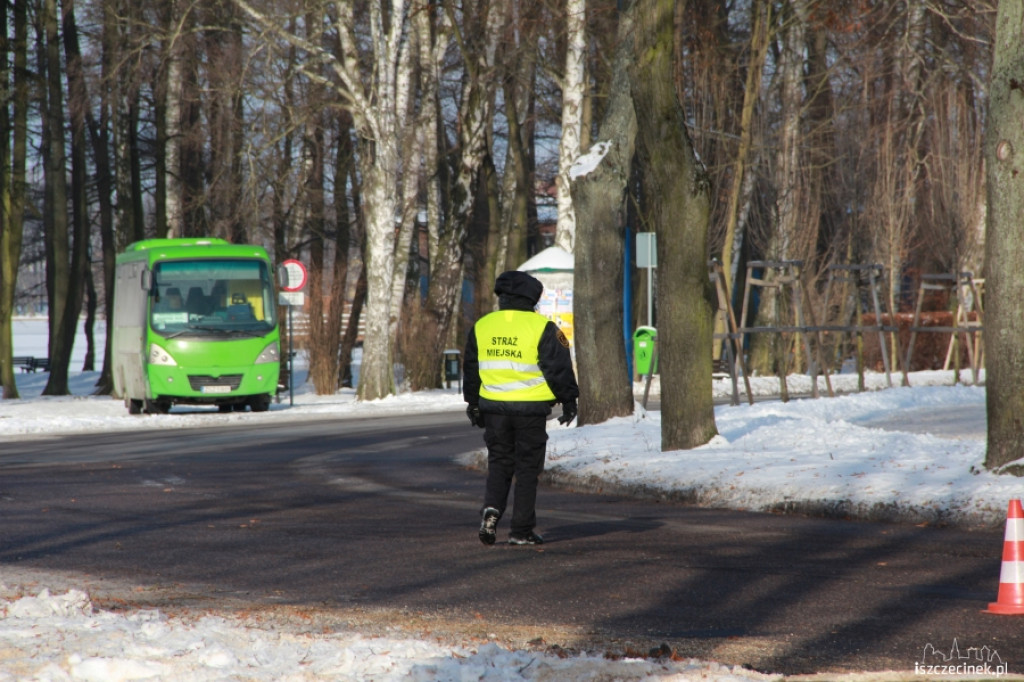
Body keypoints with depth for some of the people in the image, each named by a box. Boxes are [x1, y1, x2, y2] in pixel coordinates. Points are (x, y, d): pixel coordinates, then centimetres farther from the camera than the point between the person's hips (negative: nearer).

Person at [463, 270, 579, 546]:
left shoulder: (482, 326, 6)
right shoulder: (542, 327, -7)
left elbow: (471, 369, 15)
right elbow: (559, 368, -6)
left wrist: (473, 404, 25)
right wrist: (568, 401, 4)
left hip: (494, 407, 3)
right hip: (531, 409, -3)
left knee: (499, 462, 16)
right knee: (527, 468, 4)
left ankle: (491, 508, -8)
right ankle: (521, 531, 4)